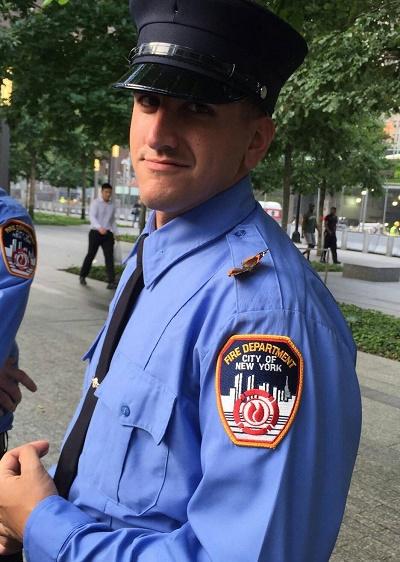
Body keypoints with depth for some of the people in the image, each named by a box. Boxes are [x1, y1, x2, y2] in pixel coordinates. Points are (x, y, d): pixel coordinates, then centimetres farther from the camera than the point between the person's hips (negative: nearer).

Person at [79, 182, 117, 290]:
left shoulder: (112, 205, 11)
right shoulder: (95, 203, -6)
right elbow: (92, 217, -19)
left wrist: (114, 232, 11)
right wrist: (99, 227, -36)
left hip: (107, 233, 3)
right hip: (95, 232, -3)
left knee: (109, 257, -6)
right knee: (91, 255, 7)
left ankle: (111, 282, -9)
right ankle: (82, 276, 28)